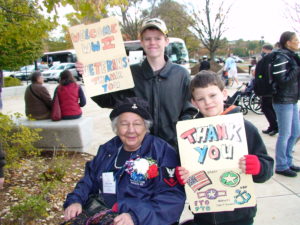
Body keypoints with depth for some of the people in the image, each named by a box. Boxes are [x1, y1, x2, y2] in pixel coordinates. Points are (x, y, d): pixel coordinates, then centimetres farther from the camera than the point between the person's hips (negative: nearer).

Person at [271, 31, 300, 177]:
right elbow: (282, 80, -22)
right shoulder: (281, 57, -14)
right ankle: (281, 166, 11)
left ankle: (288, 162, 29)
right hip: (283, 101, -10)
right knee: (285, 134, -2)